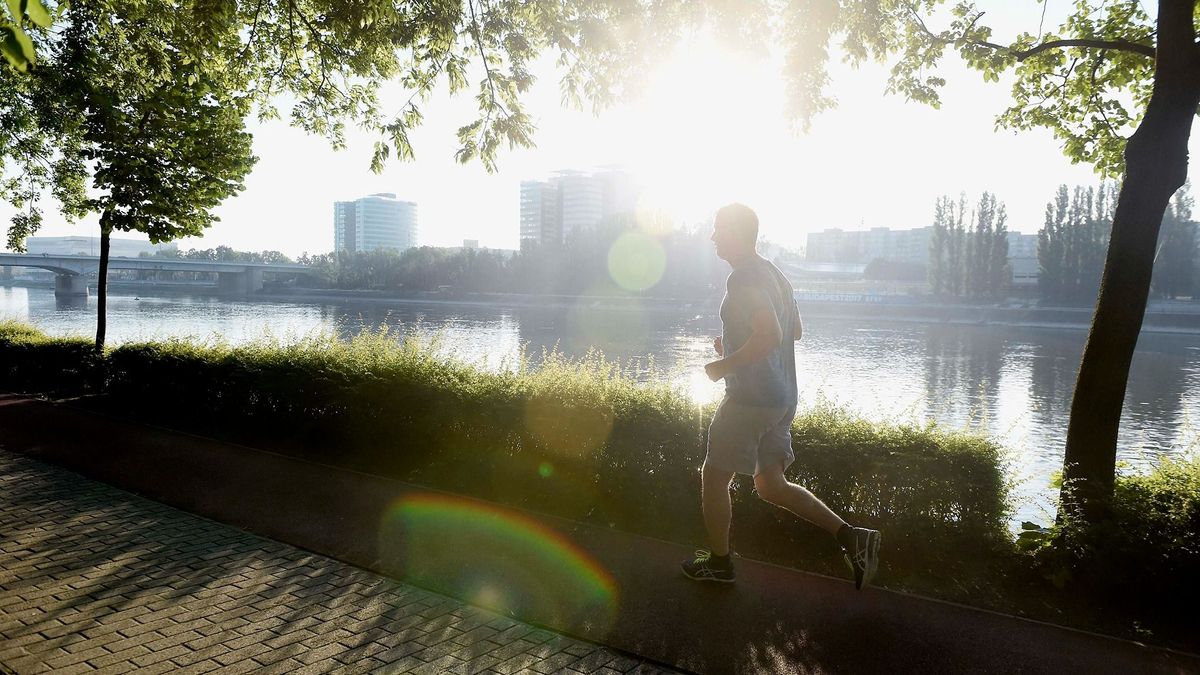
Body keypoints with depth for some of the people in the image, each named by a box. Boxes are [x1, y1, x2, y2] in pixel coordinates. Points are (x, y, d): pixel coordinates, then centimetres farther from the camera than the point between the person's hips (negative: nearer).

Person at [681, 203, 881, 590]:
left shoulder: (743, 279, -17)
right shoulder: (774, 275, 13)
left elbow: (770, 337, -30)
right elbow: (795, 331, 23)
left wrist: (724, 366, -17)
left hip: (750, 398, -9)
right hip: (782, 398, 9)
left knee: (714, 478, 8)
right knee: (770, 485, 16)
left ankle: (718, 562, 22)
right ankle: (852, 537, 9)